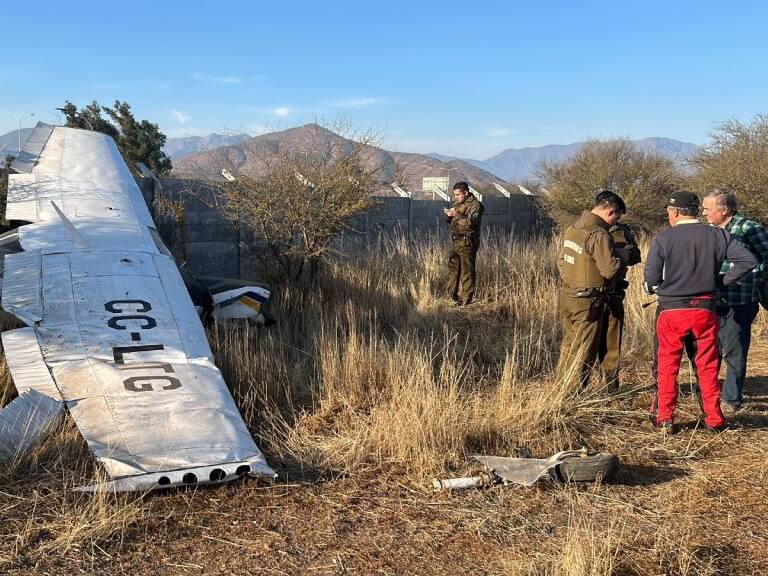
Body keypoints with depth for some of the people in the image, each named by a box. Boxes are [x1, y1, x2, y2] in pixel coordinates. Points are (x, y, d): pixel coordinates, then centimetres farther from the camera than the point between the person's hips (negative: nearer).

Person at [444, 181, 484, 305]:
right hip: (455, 242, 8)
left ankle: (466, 299, -1)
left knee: (467, 271, -5)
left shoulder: (475, 205, -9)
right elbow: (449, 220, 20)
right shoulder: (457, 204, 16)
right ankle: (453, 295, 22)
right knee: (453, 268, 12)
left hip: (467, 242, -8)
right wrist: (448, 214, -2)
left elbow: (471, 222, -23)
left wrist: (456, 215, -25)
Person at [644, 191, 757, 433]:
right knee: (708, 365, 14)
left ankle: (665, 418, 12)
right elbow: (748, 260, -6)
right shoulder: (717, 235, -1)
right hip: (706, 309, 2)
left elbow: (651, 277, -12)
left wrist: (652, 287, 10)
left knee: (668, 365, 9)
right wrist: (722, 281, 3)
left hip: (672, 310, -2)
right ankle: (714, 418, 19)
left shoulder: (663, 238, -10)